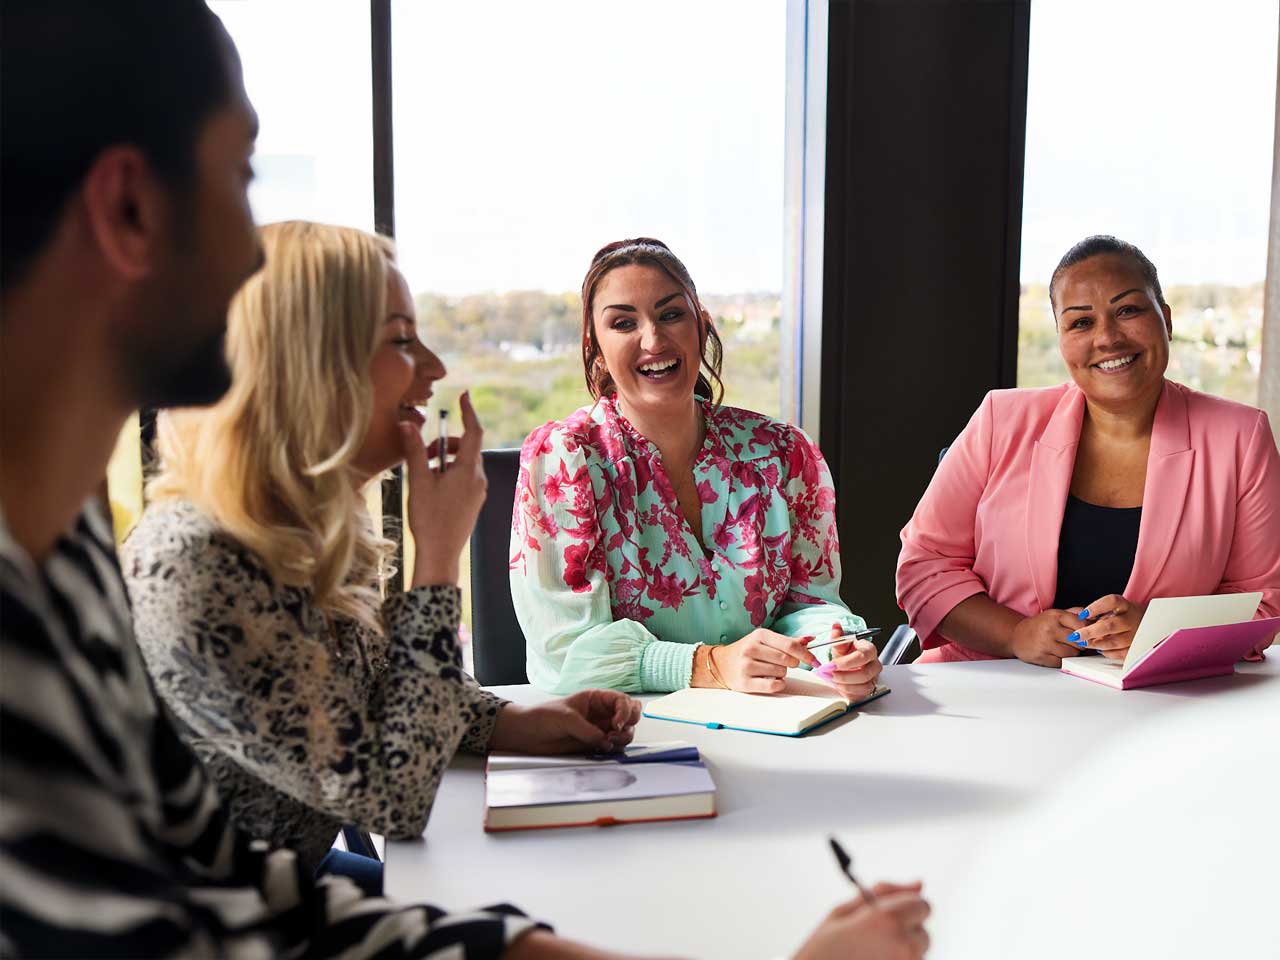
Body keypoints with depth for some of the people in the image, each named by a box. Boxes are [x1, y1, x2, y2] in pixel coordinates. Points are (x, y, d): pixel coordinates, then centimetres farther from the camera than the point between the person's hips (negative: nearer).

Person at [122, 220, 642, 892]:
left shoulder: (313, 527, -4)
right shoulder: (190, 566, -30)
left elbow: (373, 695, 12)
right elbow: (392, 798, -26)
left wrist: (517, 724, -4)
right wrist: (439, 555, -23)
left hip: (303, 873, 7)